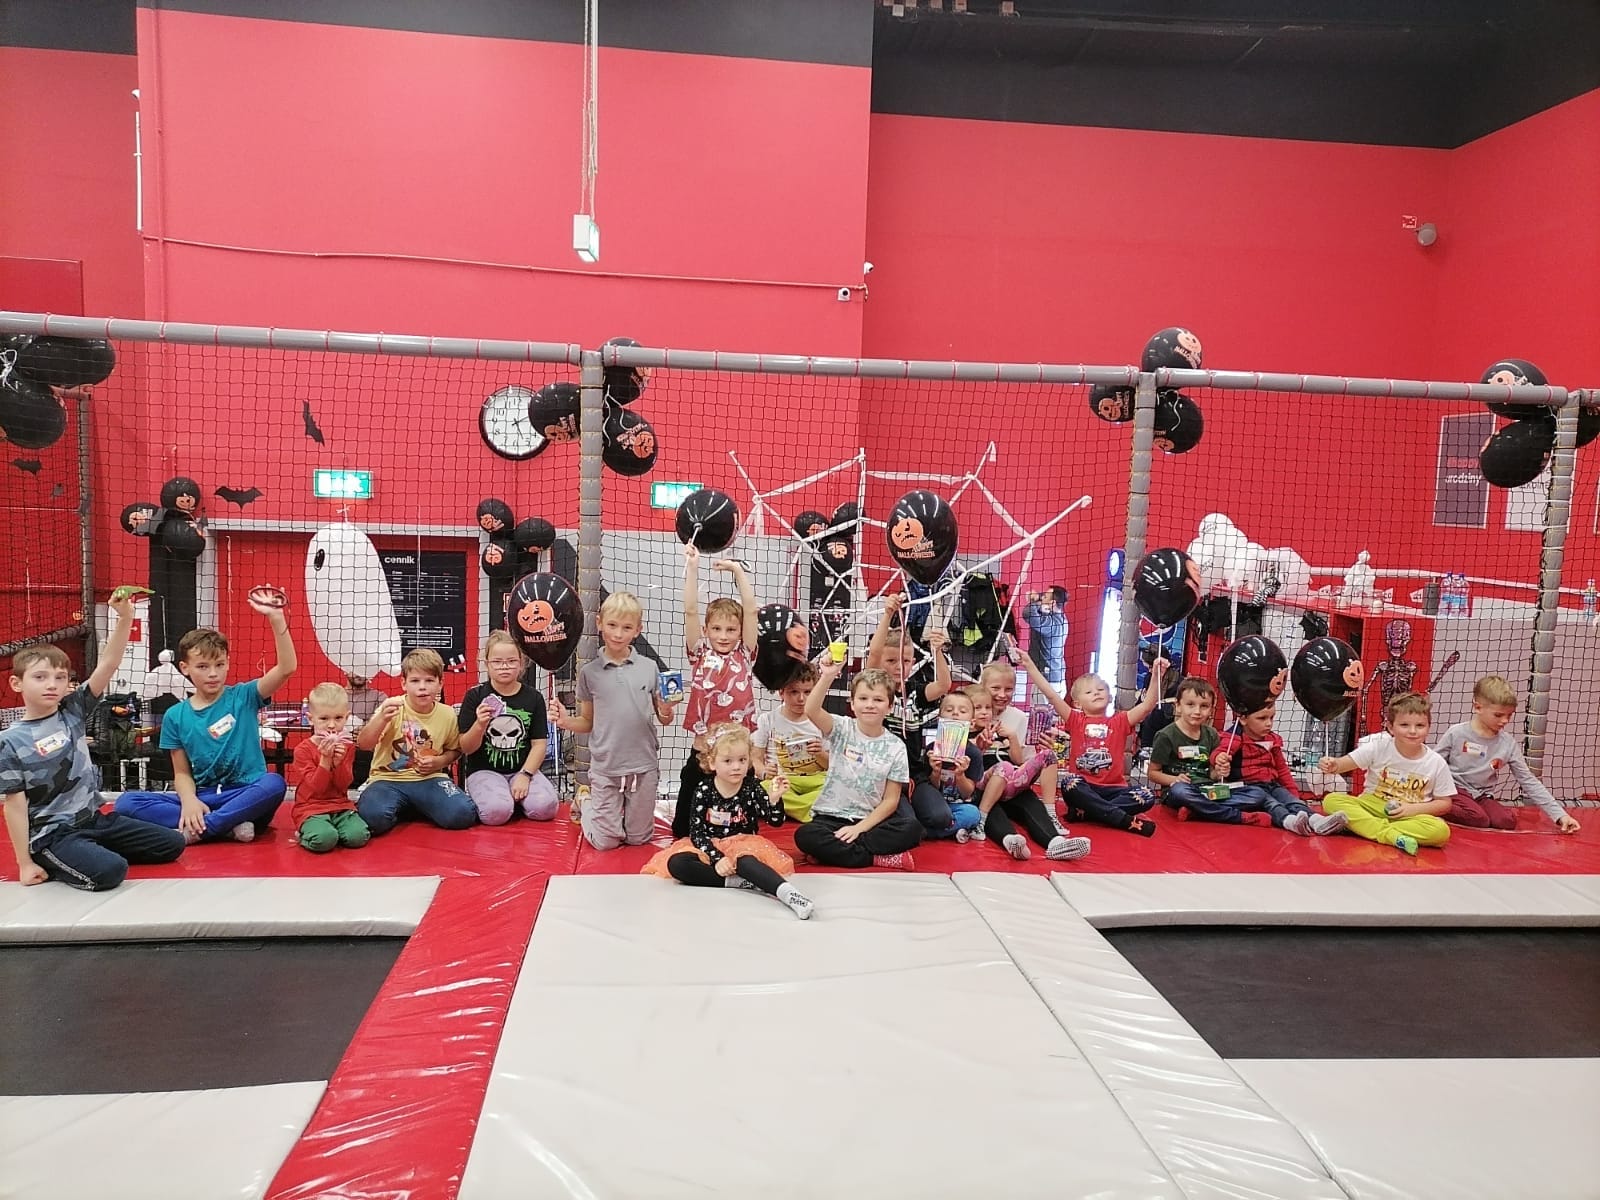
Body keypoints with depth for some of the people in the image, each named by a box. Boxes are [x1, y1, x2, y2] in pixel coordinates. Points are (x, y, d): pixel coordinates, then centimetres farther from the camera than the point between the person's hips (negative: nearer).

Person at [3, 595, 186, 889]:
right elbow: (16, 805, -8)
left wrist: (125, 618, -23)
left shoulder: (73, 712, 2)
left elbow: (107, 665, -10)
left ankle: (96, 852, 13)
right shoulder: (11, 742, -9)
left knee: (173, 844, 3)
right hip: (51, 834, -6)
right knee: (109, 871, -31)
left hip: (95, 819, 6)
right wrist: (25, 864, -9)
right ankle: (56, 864, -2)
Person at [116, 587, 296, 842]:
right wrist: (188, 800, -15)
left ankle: (192, 831, -25)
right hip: (202, 799, 3)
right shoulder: (175, 716, 9)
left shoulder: (243, 696, 2)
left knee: (274, 784, -36)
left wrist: (275, 618, -25)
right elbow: (182, 773, 9)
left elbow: (287, 668, -14)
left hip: (246, 798, -3)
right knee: (126, 802, -18)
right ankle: (229, 826, -26)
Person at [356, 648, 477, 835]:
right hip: (388, 779, -2)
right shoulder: (391, 708, -6)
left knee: (462, 814, -25)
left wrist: (439, 762, -5)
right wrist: (381, 718, -33)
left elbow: (454, 750, 18)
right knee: (374, 816, -35)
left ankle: (414, 808, 6)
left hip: (429, 779, 2)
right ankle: (403, 809, 2)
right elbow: (363, 744, -15)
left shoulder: (447, 714, 1)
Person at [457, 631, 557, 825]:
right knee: (496, 811, -31)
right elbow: (466, 748, -2)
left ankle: (516, 797, 5)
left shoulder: (533, 697, 4)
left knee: (544, 807, -25)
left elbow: (539, 744, 2)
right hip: (484, 770, -2)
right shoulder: (475, 696, 0)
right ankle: (479, 799, 3)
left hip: (524, 769, 2)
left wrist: (525, 775, -12)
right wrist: (480, 725, -22)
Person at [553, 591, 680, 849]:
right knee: (606, 842, 6)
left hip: (643, 767, 1)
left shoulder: (649, 668, -2)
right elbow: (588, 722, 6)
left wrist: (666, 711, -17)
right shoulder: (589, 672, -2)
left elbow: (663, 719, 5)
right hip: (605, 768, -1)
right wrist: (566, 721, -14)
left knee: (638, 838, 12)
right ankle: (587, 806, 35)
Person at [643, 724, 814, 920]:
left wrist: (774, 799, -33)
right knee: (676, 863, -28)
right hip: (710, 849, 2)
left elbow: (775, 821, -12)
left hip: (742, 846, -2)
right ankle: (738, 881, -35)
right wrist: (716, 858, -22)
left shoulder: (752, 788, -6)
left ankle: (787, 892, -58)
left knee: (744, 861, -38)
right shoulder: (704, 791, -7)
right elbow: (697, 832, -8)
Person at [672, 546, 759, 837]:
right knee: (684, 828, 9)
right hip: (702, 753, 0)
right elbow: (690, 612, -6)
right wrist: (692, 567, -11)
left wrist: (737, 569, -5)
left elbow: (751, 610, -3)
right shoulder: (700, 655, 3)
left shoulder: (745, 655, 4)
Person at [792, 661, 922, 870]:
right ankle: (877, 858, -20)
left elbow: (891, 800, -1)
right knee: (805, 836, -31)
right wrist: (827, 677, -37)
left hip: (871, 819, 1)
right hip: (831, 816, -1)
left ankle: (833, 849, -21)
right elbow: (811, 710, -23)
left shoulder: (895, 747, 1)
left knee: (912, 829, -26)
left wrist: (860, 827, -13)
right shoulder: (842, 729, -2)